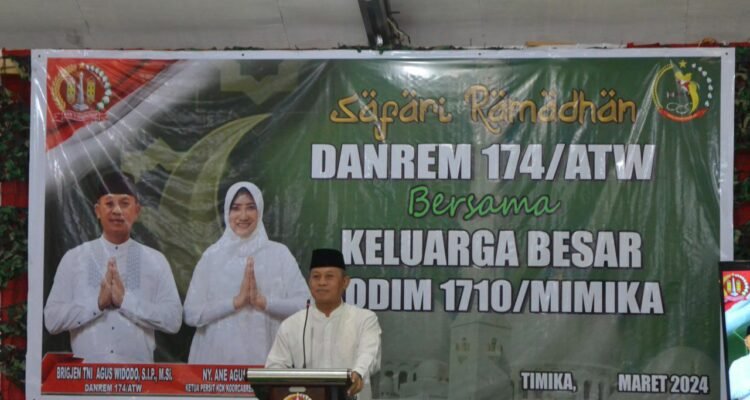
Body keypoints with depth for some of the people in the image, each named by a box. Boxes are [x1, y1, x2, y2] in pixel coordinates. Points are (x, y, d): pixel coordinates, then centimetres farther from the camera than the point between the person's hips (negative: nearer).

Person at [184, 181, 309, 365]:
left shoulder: (279, 253, 3)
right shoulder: (212, 255, 4)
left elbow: (305, 306, -3)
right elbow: (191, 314, -2)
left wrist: (263, 301, -14)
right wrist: (235, 301, -12)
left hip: (265, 357, 0)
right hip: (219, 357, 0)